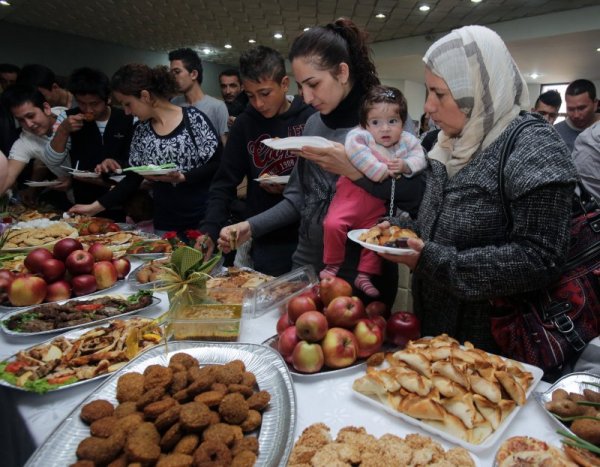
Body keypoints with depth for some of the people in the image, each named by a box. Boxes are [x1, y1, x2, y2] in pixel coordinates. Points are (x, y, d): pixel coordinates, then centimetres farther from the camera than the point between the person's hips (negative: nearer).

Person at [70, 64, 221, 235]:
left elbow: (217, 165, -9)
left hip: (204, 219, -4)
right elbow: (133, 179, 10)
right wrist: (96, 206, 6)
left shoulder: (193, 118, -8)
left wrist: (182, 177, -21)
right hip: (165, 224, 4)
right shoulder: (141, 130, 6)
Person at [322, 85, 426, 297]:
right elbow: (353, 147, -32)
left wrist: (405, 165, -25)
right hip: (352, 193, -4)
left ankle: (364, 275, 23)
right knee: (333, 224, -19)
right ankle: (332, 265, 4)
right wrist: (378, 170, -32)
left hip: (378, 203, 4)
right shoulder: (361, 135, -13)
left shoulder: (408, 141, 3)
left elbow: (420, 157, -5)